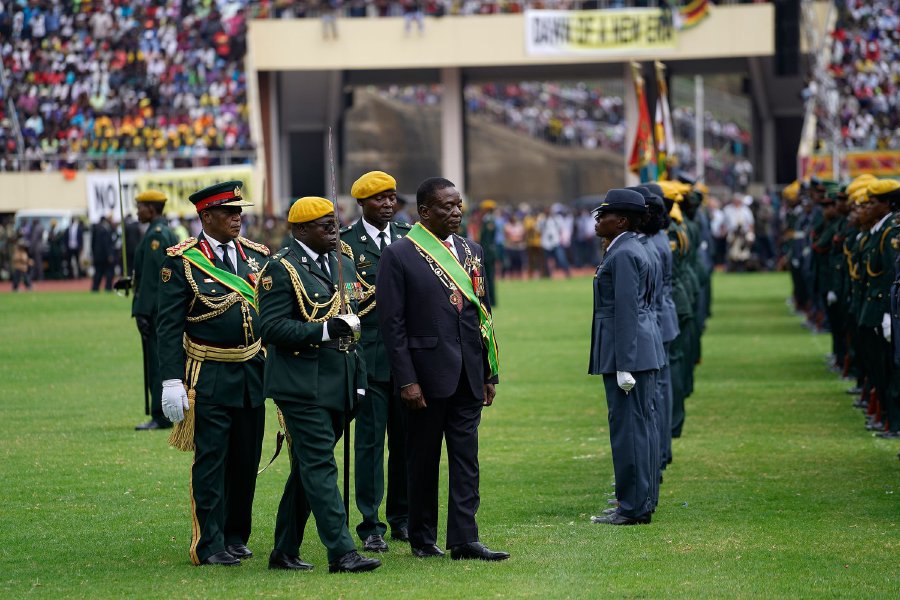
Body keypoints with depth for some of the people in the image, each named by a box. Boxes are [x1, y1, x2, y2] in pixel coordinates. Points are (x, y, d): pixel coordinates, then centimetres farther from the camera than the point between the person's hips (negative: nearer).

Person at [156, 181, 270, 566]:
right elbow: (168, 325, -8)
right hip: (208, 378, -5)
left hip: (253, 374, 5)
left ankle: (235, 537, 22)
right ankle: (210, 545, 0)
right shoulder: (182, 261, -7)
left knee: (247, 461, 10)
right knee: (210, 461, -4)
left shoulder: (257, 256, 8)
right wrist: (171, 381, -14)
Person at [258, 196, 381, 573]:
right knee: (320, 467, -12)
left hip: (338, 387, 8)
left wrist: (359, 381, 18)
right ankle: (341, 553, -16)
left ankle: (285, 552, 18)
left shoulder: (343, 265, 17)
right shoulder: (281, 269, -8)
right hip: (303, 385, -8)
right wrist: (325, 330, -23)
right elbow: (272, 328, -15)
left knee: (307, 470, 11)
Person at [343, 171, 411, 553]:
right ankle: (371, 525, 1)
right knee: (370, 440, -3)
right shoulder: (345, 243, -1)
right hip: (369, 356, -4)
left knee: (406, 439, 8)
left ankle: (402, 519, 19)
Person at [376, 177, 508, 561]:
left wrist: (490, 371, 10)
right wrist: (406, 380, -14)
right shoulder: (400, 255, -6)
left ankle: (464, 540, 2)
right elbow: (392, 323, -9)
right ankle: (422, 539, 17)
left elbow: (483, 314, 14)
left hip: (468, 374, 5)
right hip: (427, 374, -5)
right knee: (423, 459, 6)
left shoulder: (471, 252, 11)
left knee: (466, 457, 2)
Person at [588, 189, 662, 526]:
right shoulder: (632, 250, 17)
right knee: (638, 429, 13)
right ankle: (640, 505, 18)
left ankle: (632, 508, -5)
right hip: (642, 354, 11)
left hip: (628, 354, -11)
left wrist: (624, 366, -21)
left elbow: (626, 311, -19)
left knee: (627, 429, -7)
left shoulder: (623, 255, -14)